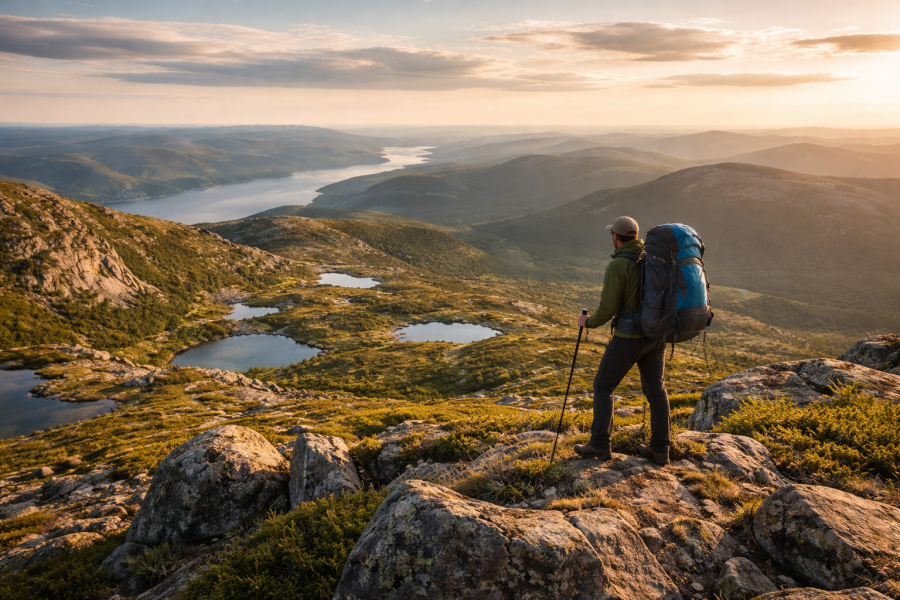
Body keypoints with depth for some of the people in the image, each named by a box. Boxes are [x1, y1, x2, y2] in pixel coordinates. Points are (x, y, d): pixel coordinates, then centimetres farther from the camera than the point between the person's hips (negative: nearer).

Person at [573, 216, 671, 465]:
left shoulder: (617, 266, -17)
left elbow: (607, 310, -18)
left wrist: (588, 322, 1)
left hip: (629, 335, -7)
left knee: (603, 386, 7)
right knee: (655, 388, 13)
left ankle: (600, 445, 9)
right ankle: (660, 449, 17)